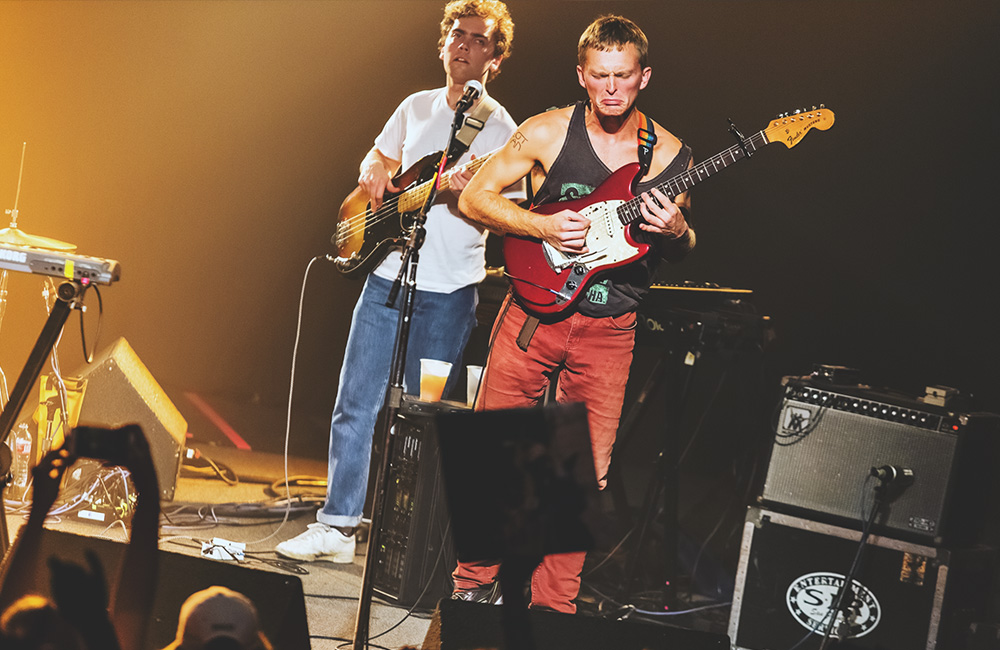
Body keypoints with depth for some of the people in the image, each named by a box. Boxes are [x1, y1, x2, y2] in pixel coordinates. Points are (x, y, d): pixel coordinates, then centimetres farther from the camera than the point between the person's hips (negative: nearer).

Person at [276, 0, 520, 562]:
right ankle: (337, 527, 11)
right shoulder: (416, 108, 13)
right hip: (388, 277, 5)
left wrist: (470, 192, -27)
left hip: (448, 293, -5)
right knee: (355, 405, 4)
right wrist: (376, 174, 5)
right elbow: (377, 159, 28)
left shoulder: (501, 130, -4)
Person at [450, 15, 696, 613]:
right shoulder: (548, 132, -3)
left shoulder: (671, 155, 2)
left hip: (608, 327, 1)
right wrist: (543, 227, -14)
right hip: (535, 310, -1)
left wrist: (677, 231, -12)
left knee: (588, 470, 2)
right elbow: (475, 197, 0)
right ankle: (474, 582, 17)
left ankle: (552, 607, 13)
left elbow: (684, 248, 12)